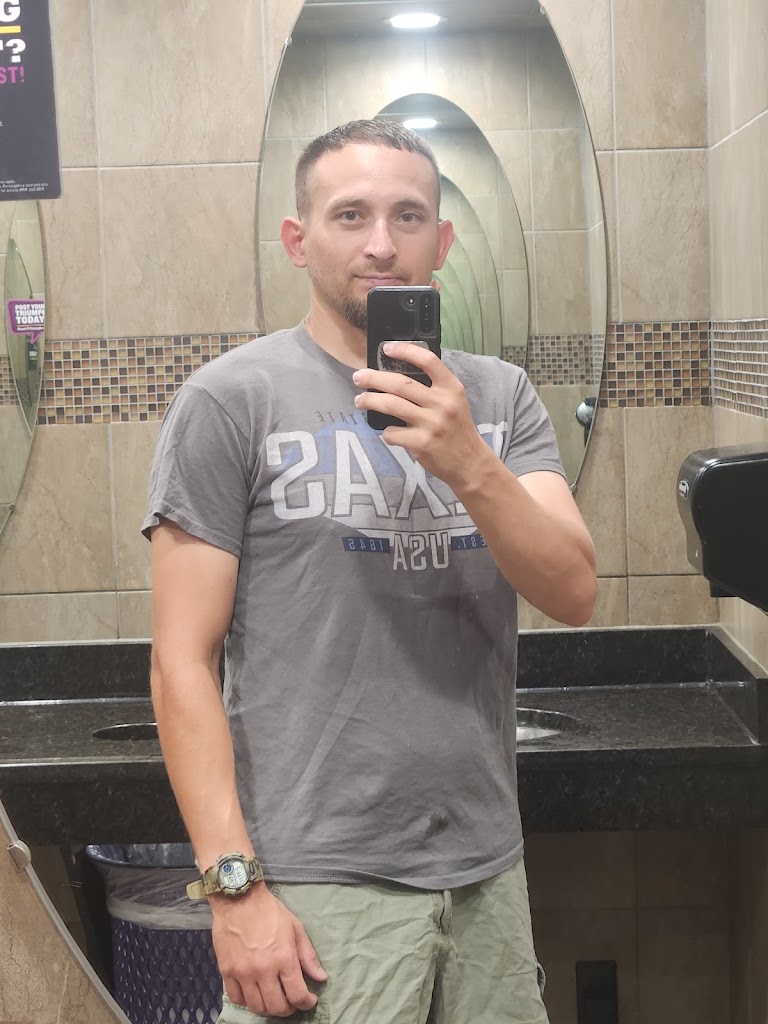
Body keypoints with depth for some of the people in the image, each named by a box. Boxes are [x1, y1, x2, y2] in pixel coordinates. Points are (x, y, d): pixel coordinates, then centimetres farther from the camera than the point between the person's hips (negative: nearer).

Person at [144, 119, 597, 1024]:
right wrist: (233, 885, -14)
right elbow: (183, 661, -9)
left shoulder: (499, 396, 6)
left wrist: (469, 464, -21)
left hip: (487, 869, 5)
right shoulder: (230, 400, -7)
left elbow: (574, 595, -4)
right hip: (319, 888, -4)